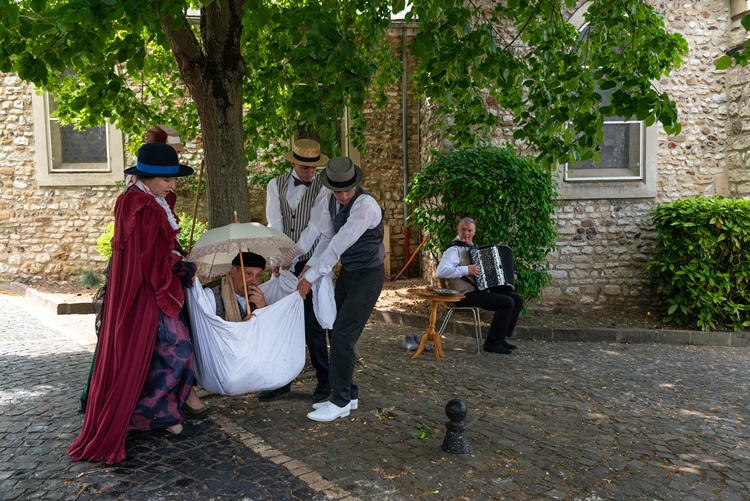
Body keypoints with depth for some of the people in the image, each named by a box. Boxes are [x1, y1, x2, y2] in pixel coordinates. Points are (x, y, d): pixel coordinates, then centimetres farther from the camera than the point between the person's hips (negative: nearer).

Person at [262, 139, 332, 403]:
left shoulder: (324, 188, -5)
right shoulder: (276, 185, 6)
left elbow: (313, 226, -14)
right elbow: (275, 224, -4)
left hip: (310, 263, -4)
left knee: (312, 324, -2)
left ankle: (324, 379, 15)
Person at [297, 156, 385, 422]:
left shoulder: (365, 205, -25)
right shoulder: (332, 201, 1)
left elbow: (339, 245, -27)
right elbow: (327, 238, 8)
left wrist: (311, 277, -22)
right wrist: (310, 266, -5)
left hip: (368, 276, -8)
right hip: (347, 273, 8)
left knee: (342, 335, -10)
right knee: (338, 333, 10)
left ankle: (340, 402, 4)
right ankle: (349, 394, 24)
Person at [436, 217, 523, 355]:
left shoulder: (473, 247, 17)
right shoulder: (454, 249, -12)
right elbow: (441, 271, -28)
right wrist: (467, 270, -28)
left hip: (482, 289, 9)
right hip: (467, 295, -9)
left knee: (518, 300, 4)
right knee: (507, 302, -21)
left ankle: (500, 338, 10)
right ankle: (492, 343, -9)